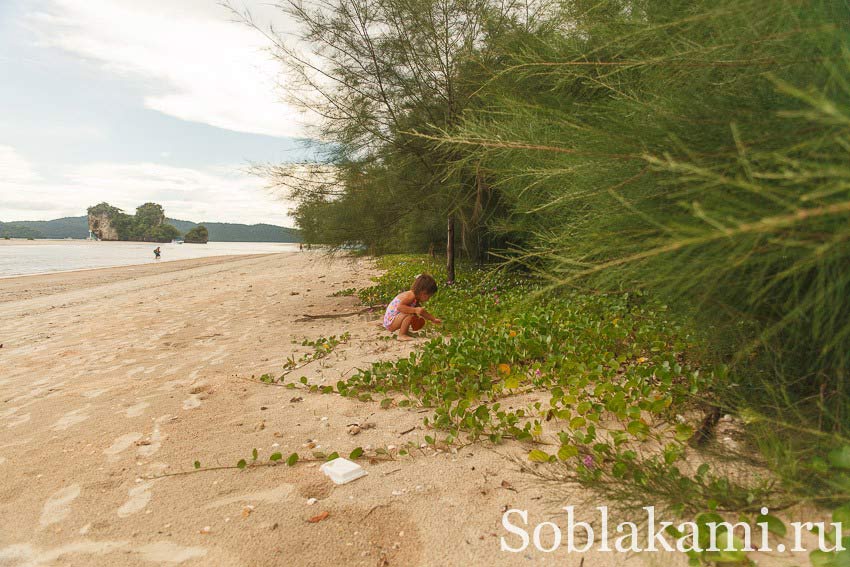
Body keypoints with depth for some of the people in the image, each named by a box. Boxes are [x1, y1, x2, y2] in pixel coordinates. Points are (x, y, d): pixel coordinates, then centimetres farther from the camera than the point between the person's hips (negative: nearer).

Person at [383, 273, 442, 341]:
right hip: (390, 321, -10)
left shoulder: (416, 300, 7)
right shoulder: (411, 296, -24)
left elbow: (422, 312, 22)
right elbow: (399, 307, -36)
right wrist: (415, 310, -38)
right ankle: (402, 335, -21)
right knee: (410, 314, -32)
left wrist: (434, 319, 20)